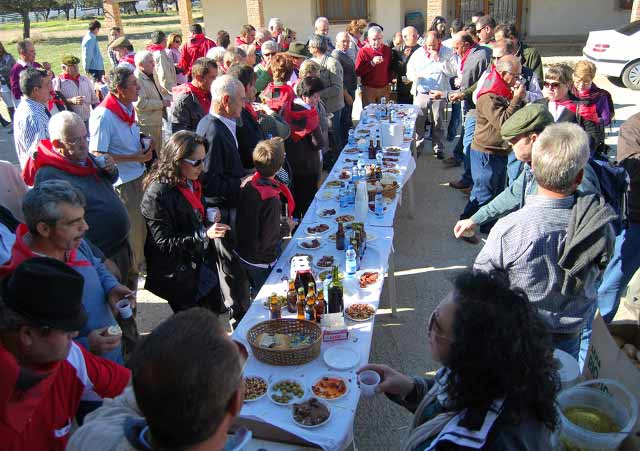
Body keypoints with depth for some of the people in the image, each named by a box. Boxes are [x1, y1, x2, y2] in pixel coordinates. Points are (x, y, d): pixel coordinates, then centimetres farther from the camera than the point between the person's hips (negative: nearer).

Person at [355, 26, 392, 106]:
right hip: (368, 88, -3)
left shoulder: (387, 50, 7)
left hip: (384, 88, 3)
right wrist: (372, 63, -18)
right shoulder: (363, 51, -4)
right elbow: (358, 72, -10)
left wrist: (389, 81, 6)